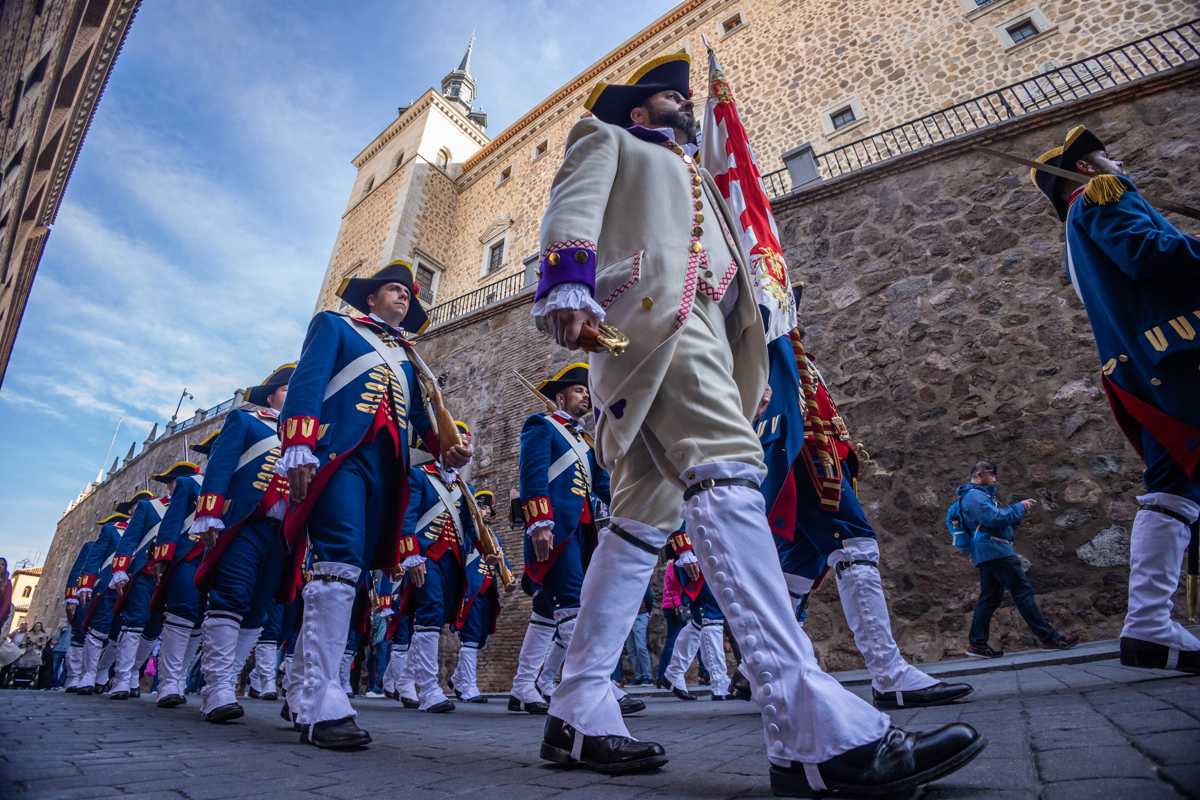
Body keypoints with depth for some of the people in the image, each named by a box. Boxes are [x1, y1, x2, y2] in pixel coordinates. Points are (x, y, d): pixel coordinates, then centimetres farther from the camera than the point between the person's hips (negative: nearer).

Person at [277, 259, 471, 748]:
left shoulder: (408, 357, 30)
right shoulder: (334, 325, 17)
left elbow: (420, 414, 19)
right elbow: (307, 380, 0)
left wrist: (446, 449, -2)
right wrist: (298, 445, -16)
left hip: (387, 469, 5)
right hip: (338, 456, -5)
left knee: (347, 572, 3)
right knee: (340, 566, -18)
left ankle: (302, 694, 14)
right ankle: (320, 706, -16)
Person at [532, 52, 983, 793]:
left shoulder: (695, 177, 44)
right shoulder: (608, 140, 26)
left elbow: (728, 267, 32)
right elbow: (574, 205, 2)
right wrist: (567, 282, -20)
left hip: (702, 331, 7)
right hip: (653, 307, -7)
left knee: (645, 514, -2)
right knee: (726, 474, -26)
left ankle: (581, 714, 3)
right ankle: (814, 730, -31)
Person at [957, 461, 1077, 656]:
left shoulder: (976, 495, 24)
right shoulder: (974, 495, -9)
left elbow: (1001, 523, 24)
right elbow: (995, 518, -21)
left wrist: (1020, 510, 11)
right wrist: (1019, 508, -7)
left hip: (987, 554, 11)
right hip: (995, 551, -11)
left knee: (990, 598, 8)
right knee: (1024, 592, -4)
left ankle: (977, 644, 7)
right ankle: (1049, 638, 2)